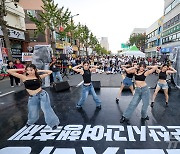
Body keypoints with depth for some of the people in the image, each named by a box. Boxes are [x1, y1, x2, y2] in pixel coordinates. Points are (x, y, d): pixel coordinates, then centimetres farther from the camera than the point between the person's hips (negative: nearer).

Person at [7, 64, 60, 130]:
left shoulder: (38, 77, -1)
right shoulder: (24, 77, -2)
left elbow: (50, 72, 6)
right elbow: (9, 71, -3)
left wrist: (39, 71, 2)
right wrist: (21, 70, -1)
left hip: (42, 95, -1)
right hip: (32, 98, 2)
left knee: (47, 110, 3)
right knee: (32, 114, 16)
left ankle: (54, 123, 22)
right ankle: (30, 122, 51)